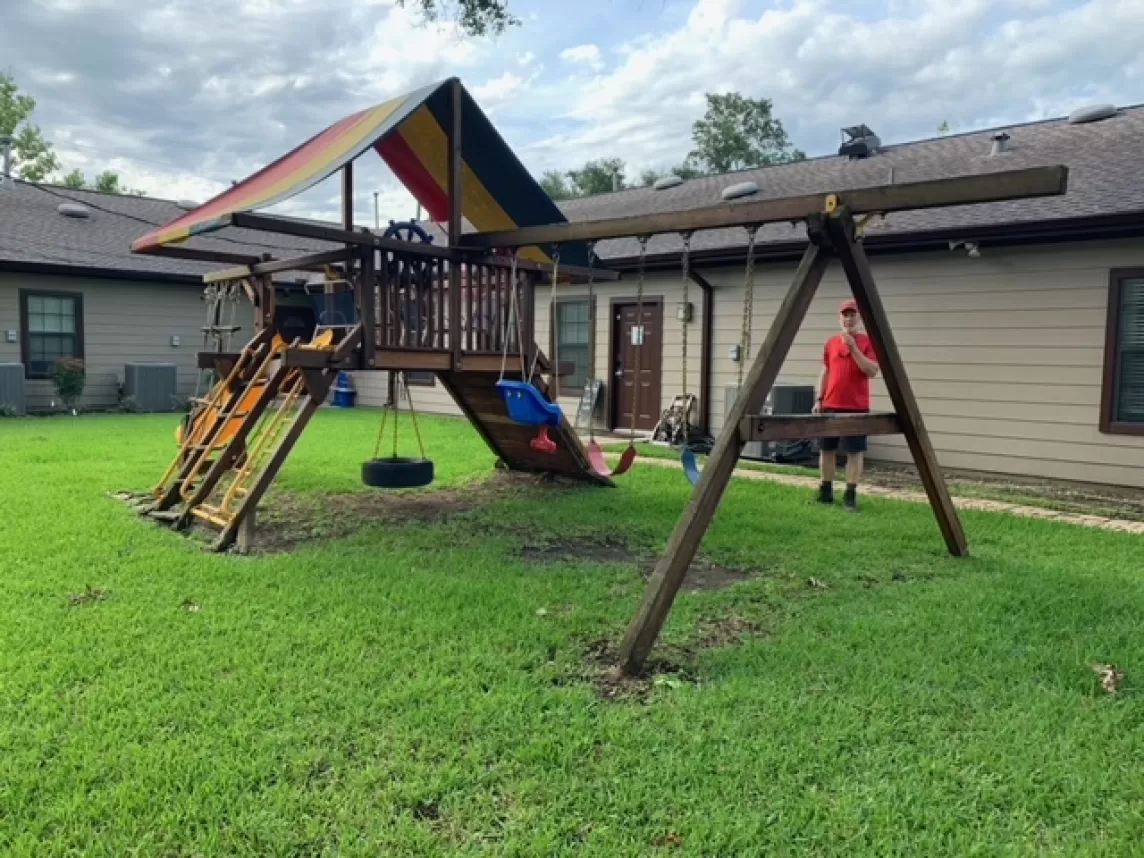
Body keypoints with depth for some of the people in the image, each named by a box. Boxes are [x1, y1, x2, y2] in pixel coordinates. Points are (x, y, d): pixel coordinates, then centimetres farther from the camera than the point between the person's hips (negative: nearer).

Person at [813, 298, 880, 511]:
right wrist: (818, 399, 7)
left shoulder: (868, 341, -2)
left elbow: (872, 371, -12)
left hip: (856, 407, -4)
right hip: (830, 405, 4)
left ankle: (851, 494, 4)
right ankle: (826, 490, 19)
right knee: (826, 449, 7)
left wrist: (854, 348, -19)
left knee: (855, 451, -2)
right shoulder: (831, 342, 9)